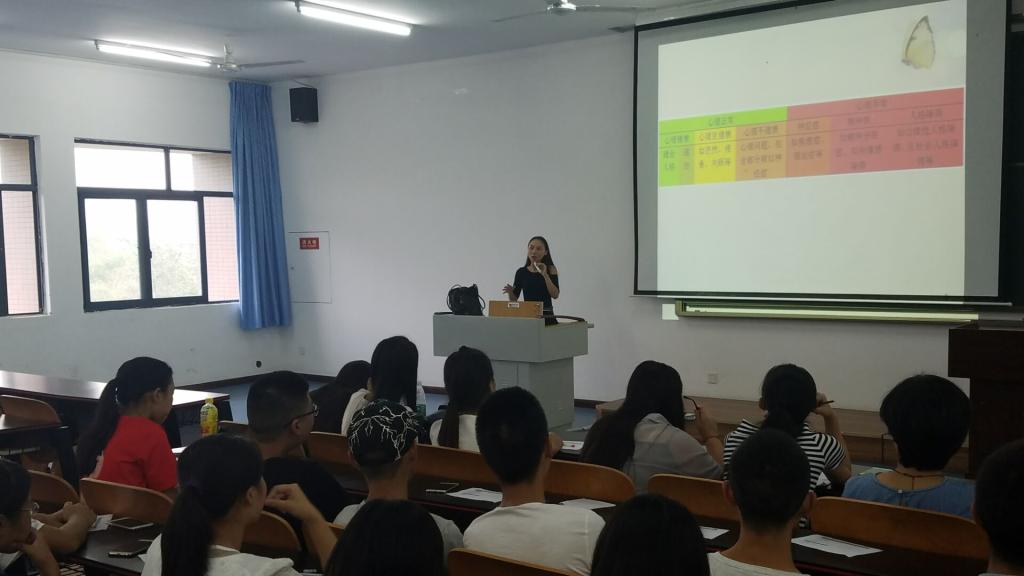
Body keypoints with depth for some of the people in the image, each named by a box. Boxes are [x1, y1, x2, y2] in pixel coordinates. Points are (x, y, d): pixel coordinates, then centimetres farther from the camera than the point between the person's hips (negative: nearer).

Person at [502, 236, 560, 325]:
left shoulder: (550, 270, 3)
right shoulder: (521, 272, 8)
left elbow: (555, 295, -9)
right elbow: (514, 299, 9)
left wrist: (545, 275, -15)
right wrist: (510, 292, -12)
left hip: (546, 316, -1)